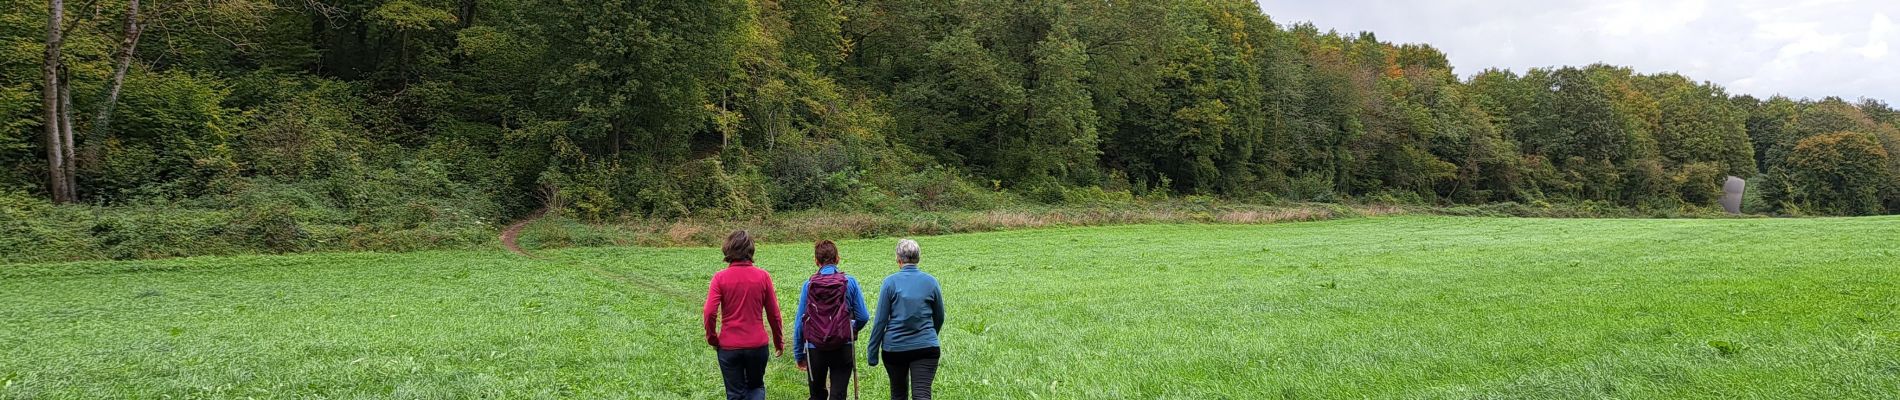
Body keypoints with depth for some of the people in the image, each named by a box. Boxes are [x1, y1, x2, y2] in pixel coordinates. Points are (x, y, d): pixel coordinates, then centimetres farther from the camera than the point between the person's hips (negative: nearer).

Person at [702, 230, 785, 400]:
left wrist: (712, 338, 2)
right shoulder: (763, 276, -5)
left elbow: (710, 313, -15)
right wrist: (779, 341, 14)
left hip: (728, 347, -1)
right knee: (756, 386, 22)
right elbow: (773, 314, 0)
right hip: (757, 345, 1)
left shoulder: (720, 277, -9)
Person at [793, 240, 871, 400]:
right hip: (843, 349, -1)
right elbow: (863, 317, -1)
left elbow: (799, 322, 0)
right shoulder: (849, 282, -3)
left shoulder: (808, 285, -2)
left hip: (814, 349, 1)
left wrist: (798, 355, 8)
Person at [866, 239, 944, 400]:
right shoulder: (931, 282, 2)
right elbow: (939, 317, 14)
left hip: (894, 347, 0)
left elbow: (880, 321, -5)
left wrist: (873, 352, 3)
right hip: (925, 346, 0)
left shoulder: (890, 282, -5)